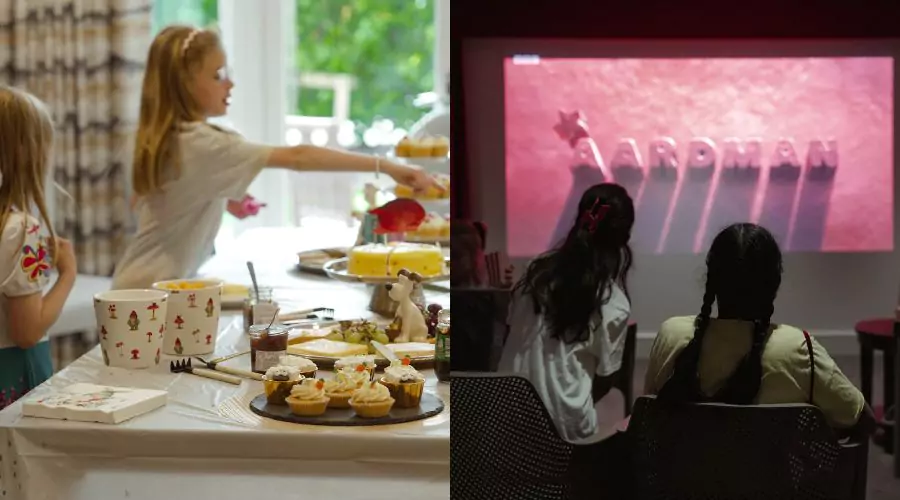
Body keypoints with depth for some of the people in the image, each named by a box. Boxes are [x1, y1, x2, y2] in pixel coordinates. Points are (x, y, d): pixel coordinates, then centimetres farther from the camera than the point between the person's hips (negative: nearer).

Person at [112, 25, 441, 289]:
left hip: (147, 285, 9)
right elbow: (296, 158, -28)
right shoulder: (201, 143, -22)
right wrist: (385, 167, -30)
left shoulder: (167, 137, 6)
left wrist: (226, 202, 6)